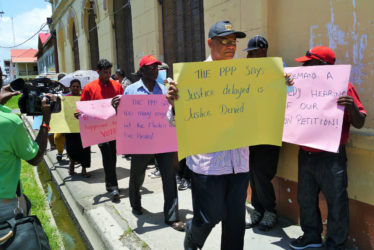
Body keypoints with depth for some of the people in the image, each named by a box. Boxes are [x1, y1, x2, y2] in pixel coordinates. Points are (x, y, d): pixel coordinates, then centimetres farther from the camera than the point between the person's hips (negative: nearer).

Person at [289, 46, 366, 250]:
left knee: (336, 202, 4)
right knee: (306, 199, 17)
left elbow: (359, 123, -7)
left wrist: (352, 106, -27)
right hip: (305, 154, 6)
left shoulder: (343, 86, -7)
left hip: (331, 157, -6)